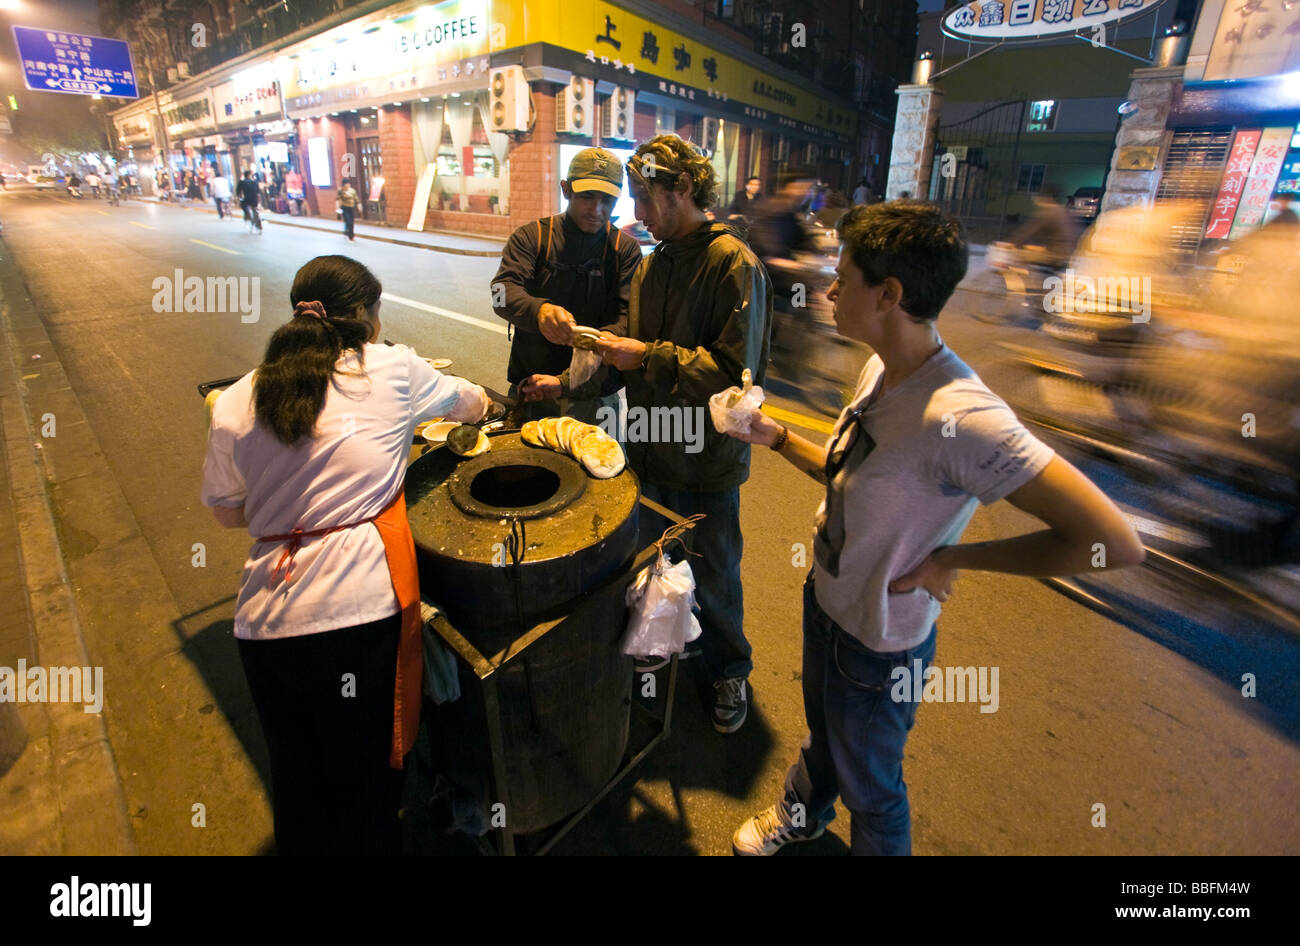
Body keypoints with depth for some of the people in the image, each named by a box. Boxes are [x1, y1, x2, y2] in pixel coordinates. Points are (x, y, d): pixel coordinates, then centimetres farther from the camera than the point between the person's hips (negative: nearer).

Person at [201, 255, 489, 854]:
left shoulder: (235, 403, 7)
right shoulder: (392, 369, -2)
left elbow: (227, 512, 19)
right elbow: (465, 401, 18)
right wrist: (482, 401, 40)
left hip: (264, 621, 4)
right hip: (360, 609, -4)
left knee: (297, 782, 25)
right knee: (367, 785, 16)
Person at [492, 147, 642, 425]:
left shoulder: (626, 248, 0)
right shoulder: (532, 236, 1)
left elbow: (625, 323, -11)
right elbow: (502, 292, -15)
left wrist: (566, 382, -22)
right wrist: (538, 311, -39)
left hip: (595, 397, 0)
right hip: (528, 391, 1)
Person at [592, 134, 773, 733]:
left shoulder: (734, 264, -16)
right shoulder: (652, 264, 7)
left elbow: (736, 371, -23)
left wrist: (648, 357, -22)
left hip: (706, 459, -6)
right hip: (650, 448, 7)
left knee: (713, 578, 12)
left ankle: (730, 671, 38)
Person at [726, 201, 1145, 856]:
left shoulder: (959, 417, -35)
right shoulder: (882, 368, -7)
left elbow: (1114, 542, -34)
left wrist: (950, 558, -26)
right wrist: (774, 436, -2)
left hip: (879, 643, -8)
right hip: (825, 601, 8)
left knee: (868, 787, 22)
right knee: (821, 733, 35)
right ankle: (801, 816, 65)